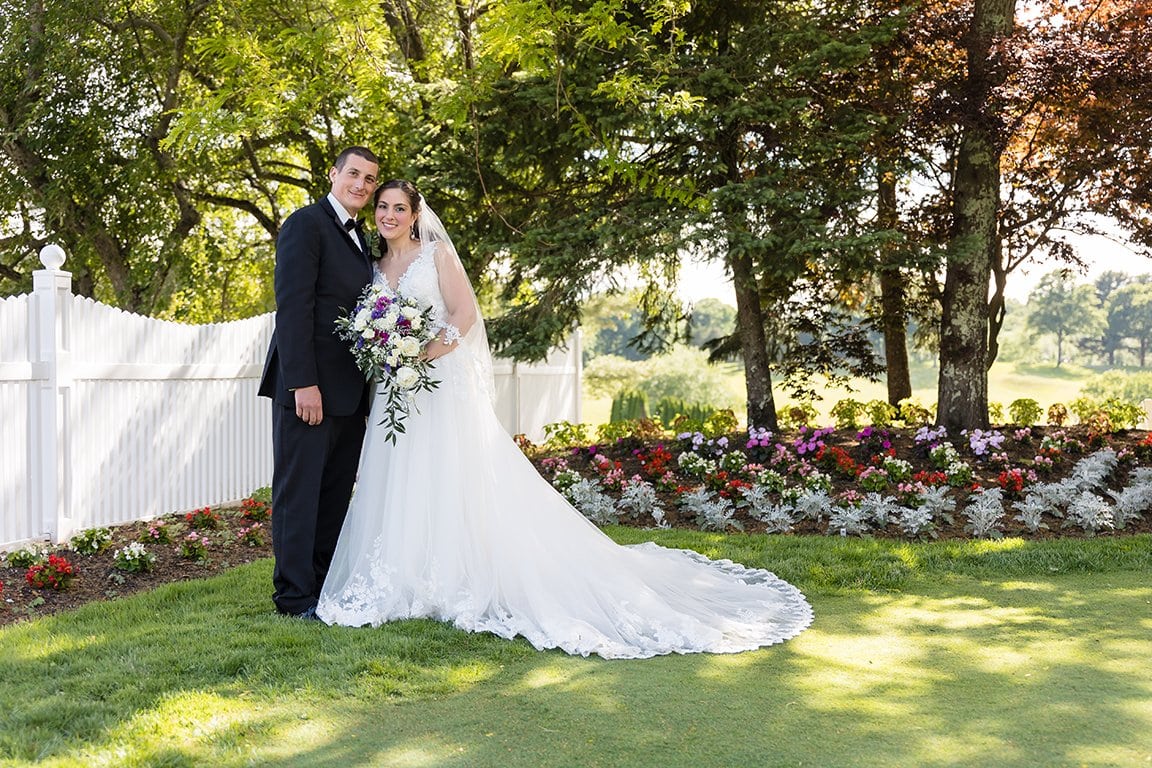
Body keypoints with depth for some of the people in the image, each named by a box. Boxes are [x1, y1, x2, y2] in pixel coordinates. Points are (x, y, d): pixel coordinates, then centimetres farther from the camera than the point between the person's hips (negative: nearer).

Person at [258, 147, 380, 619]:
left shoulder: (360, 239, 19)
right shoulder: (306, 225, -7)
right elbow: (292, 307, -15)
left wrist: (371, 381, 13)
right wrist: (303, 383, -22)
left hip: (348, 390, 8)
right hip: (310, 385, -8)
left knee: (336, 490, 12)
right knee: (299, 488, -1)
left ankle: (327, 586, 20)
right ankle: (295, 595, 5)